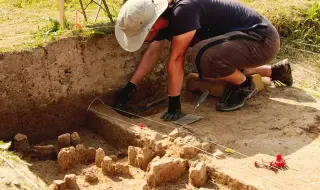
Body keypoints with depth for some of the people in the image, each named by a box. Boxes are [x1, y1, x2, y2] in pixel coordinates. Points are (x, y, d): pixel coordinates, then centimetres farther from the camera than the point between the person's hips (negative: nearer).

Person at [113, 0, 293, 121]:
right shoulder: (161, 16, -2)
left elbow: (175, 59, -26)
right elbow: (153, 53, 10)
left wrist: (174, 105, -20)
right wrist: (130, 87, 9)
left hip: (263, 39, -9)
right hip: (242, 39, 9)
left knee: (203, 55, -31)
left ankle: (244, 85, -3)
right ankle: (274, 71, 32)